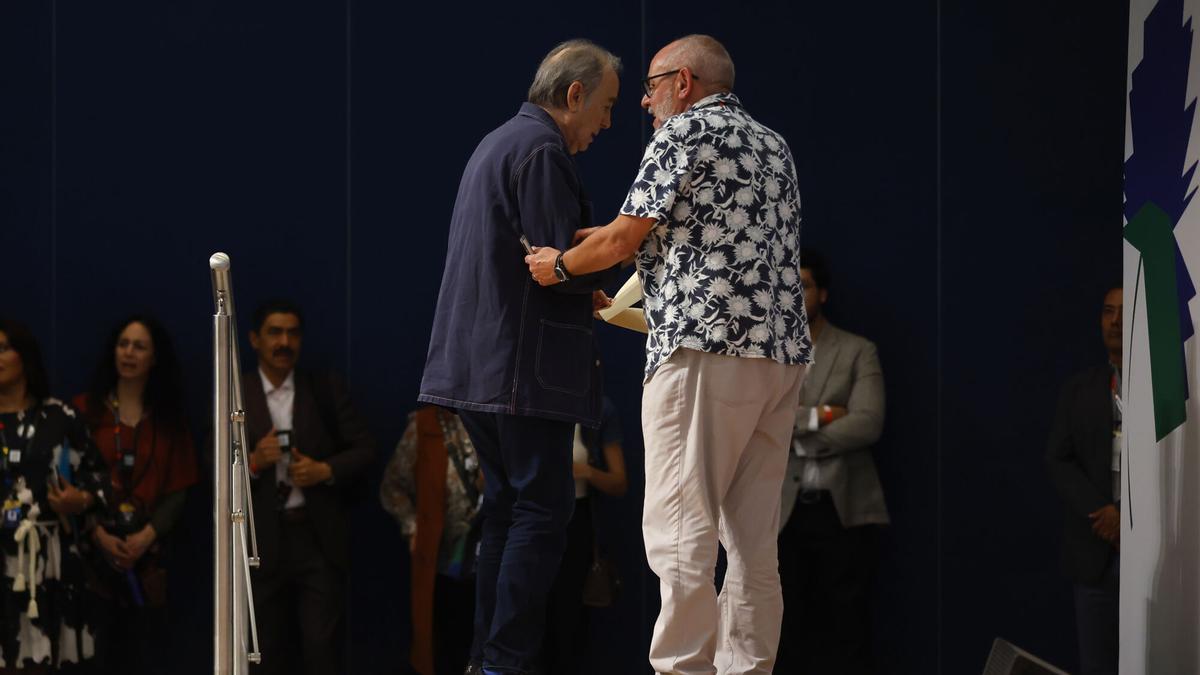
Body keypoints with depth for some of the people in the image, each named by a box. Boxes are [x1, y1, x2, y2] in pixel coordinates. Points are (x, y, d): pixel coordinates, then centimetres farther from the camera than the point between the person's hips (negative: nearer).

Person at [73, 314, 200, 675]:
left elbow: (177, 489, 6)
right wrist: (99, 535, -12)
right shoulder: (85, 410, 6)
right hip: (93, 547, -2)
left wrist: (146, 536, -10)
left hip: (147, 551, 2)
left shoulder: (168, 419, 12)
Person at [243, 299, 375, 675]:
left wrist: (325, 470, -10)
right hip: (263, 542, 0)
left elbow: (363, 449, 7)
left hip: (319, 537, 0)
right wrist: (253, 463, -16)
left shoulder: (328, 389, 9)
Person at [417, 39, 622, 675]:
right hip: (523, 368, -10)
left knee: (507, 510, 13)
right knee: (542, 510, -8)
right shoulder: (541, 150, -13)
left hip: (481, 364, 10)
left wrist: (583, 292, 15)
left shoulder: (497, 143, 20)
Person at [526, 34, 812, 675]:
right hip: (782, 353, 8)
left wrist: (559, 265, 16)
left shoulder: (684, 132, -1)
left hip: (706, 349, -8)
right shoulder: (773, 146, 23)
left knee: (679, 528, -9)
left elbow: (623, 239, -2)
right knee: (751, 537, 7)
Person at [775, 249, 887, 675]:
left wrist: (796, 436, -9)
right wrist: (817, 416, -11)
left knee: (847, 632, -3)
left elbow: (868, 424, -8)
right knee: (785, 632, 3)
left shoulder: (858, 352, 5)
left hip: (844, 511, -2)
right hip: (781, 512, 2)